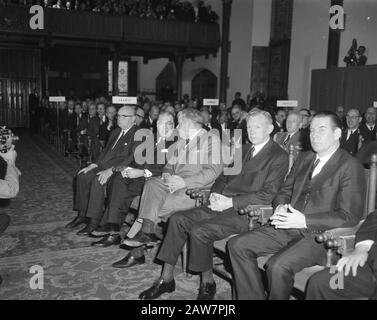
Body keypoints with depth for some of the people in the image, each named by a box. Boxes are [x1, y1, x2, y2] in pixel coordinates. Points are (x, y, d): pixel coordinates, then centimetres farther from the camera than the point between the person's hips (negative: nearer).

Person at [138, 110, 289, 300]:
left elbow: (267, 195, -14)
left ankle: (207, 283, -3)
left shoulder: (279, 157, -5)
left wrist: (230, 202, -18)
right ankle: (166, 279, -1)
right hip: (222, 205, 8)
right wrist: (215, 195, -1)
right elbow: (223, 177, 22)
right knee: (177, 219, -8)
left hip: (245, 213, -8)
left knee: (199, 231, -26)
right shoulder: (243, 150, 20)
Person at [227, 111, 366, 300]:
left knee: (278, 266, -31)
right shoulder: (303, 159, 17)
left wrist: (305, 220, -20)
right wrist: (280, 207, -3)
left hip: (319, 235, -7)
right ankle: (254, 297, -1)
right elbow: (285, 190, 23)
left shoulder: (350, 167, -6)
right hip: (288, 228, 7)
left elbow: (349, 217, -12)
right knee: (237, 245, -8)